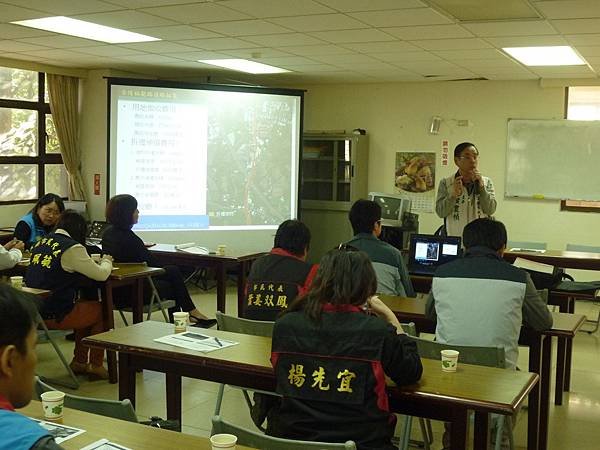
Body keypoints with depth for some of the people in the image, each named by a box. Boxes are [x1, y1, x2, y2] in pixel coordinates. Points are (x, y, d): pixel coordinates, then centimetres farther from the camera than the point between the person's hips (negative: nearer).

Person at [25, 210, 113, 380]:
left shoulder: (40, 243, 9)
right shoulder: (72, 248, -15)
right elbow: (101, 274, -11)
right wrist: (106, 261, 11)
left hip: (34, 311, 8)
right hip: (55, 316, -8)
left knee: (84, 306, 27)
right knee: (101, 309, 14)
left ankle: (79, 361, 29)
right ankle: (95, 365, 19)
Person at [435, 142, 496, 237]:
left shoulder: (486, 182, 7)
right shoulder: (445, 183, 3)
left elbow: (491, 210, -4)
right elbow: (440, 212, -5)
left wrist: (481, 186, -13)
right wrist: (453, 194, -19)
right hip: (454, 239, -1)